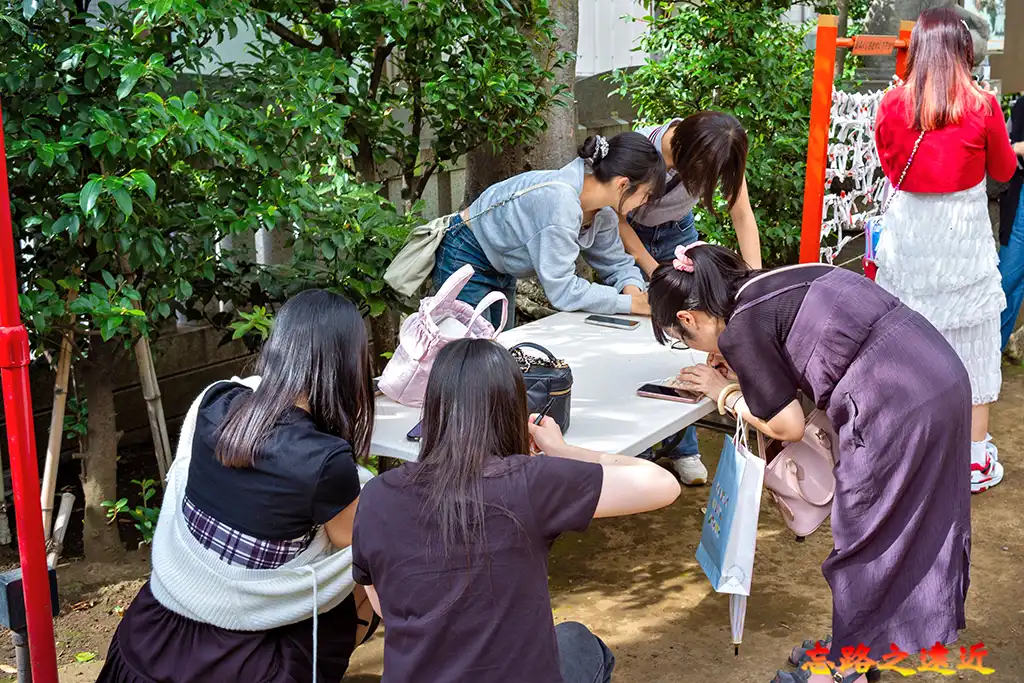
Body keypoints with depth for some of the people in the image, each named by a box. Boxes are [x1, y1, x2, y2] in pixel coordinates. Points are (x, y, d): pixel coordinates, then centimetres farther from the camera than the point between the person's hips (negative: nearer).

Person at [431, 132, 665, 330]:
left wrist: (632, 289, -20)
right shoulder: (560, 200, -36)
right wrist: (631, 303, -32)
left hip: (500, 270, 9)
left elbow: (615, 261, 2)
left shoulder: (600, 201, -10)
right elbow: (562, 289, -36)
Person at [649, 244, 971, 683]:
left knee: (862, 544, 8)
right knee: (913, 528, 22)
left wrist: (725, 394, 10)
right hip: (943, 374, 10)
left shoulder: (740, 331, -10)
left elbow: (788, 427, -5)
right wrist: (744, 371, 16)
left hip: (896, 408, -9)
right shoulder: (777, 281, 15)